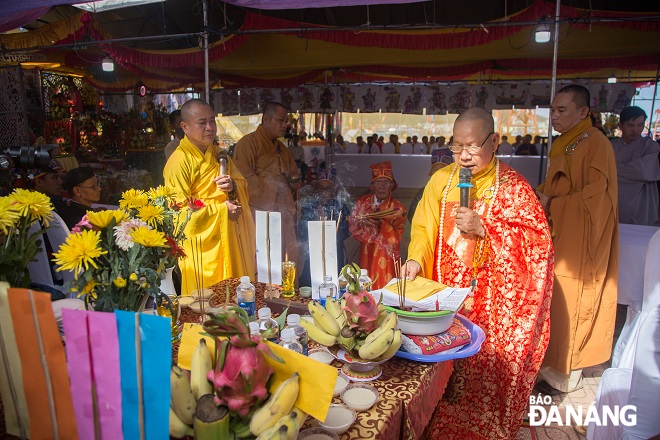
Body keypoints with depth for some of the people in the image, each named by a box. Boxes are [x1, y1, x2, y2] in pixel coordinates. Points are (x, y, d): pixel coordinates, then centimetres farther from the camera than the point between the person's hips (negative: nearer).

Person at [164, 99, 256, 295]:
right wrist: (222, 209, -14)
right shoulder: (179, 161, -11)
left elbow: (244, 186, 17)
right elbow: (179, 209, -16)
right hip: (203, 247, -7)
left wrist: (233, 187, -7)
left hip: (230, 242, 7)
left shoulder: (219, 154, 13)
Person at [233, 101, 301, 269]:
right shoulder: (249, 142, -2)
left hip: (285, 216, 8)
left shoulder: (282, 148, 24)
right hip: (261, 214, -7)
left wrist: (295, 180, 8)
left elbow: (294, 176, 31)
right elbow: (244, 178, -13)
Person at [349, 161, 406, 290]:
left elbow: (396, 238, -11)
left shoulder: (398, 208, -2)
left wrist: (380, 223, -27)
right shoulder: (362, 202, 3)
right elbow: (353, 228, -4)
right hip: (367, 257, 2)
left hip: (386, 260, -1)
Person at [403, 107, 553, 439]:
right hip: (446, 299, 3)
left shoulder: (512, 186, -7)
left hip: (493, 305, -3)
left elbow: (538, 241, -12)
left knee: (486, 376, 4)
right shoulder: (441, 180, 3)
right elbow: (424, 229, 1)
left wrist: (484, 229, -22)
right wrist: (416, 258, -19)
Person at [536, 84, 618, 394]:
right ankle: (553, 361, 25)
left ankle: (565, 375, 15)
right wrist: (542, 195, 2)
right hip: (558, 236, 8)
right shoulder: (564, 145, 13)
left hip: (579, 240, -8)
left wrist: (551, 205, -14)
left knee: (569, 304, 0)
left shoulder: (596, 144, -14)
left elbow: (593, 196, -19)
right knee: (554, 301, 12)